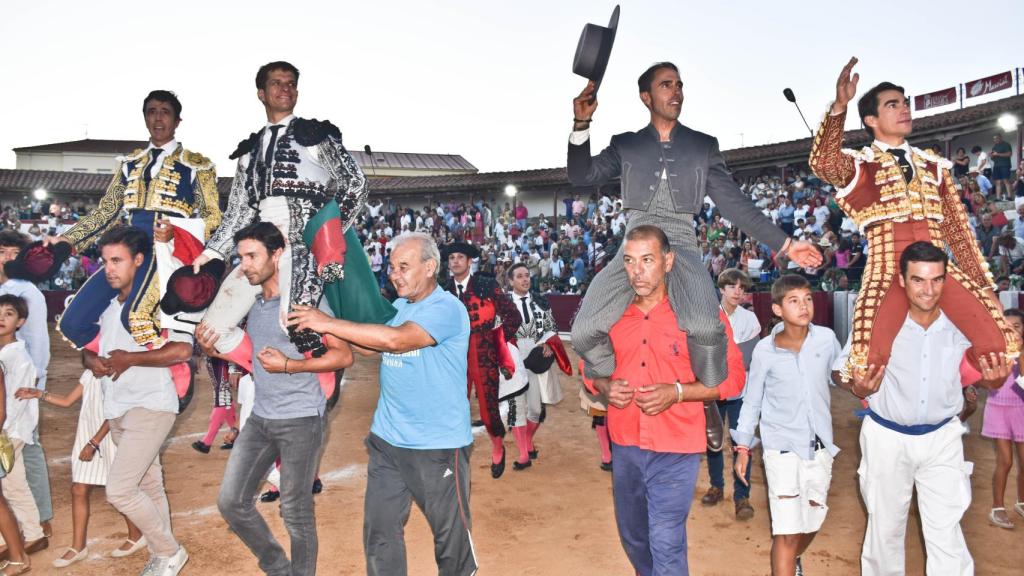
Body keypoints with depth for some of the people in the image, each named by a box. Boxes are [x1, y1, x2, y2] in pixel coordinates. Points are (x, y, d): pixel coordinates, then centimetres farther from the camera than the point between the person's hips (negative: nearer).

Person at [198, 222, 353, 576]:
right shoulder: (252, 303, 9)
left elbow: (344, 355, -14)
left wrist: (289, 366, -21)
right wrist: (213, 350, 1)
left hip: (301, 419, -7)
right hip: (260, 417, 7)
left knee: (296, 512, 3)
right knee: (232, 502, 10)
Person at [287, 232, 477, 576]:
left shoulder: (447, 308, -17)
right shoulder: (400, 306, 10)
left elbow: (395, 339, -29)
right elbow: (371, 346, 8)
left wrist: (328, 323, -25)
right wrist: (329, 328, -7)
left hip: (438, 445, -6)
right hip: (387, 440, 6)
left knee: (450, 532, 13)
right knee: (379, 531, 11)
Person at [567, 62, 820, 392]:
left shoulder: (703, 146, 15)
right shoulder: (625, 145, 16)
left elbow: (735, 203, 13)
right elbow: (581, 176, 7)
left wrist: (784, 244, 6)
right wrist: (582, 124, -6)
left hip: (680, 248, -1)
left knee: (706, 329, -31)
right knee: (584, 333, -20)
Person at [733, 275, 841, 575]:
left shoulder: (826, 338, -7)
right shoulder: (764, 350, -11)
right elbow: (752, 402, -1)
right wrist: (743, 448, 2)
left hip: (819, 445, 4)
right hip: (782, 446, -3)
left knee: (813, 520, 20)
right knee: (787, 531, -8)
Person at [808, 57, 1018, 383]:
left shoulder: (933, 166, 22)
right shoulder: (858, 165, 8)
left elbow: (958, 230, 20)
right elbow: (823, 163, -17)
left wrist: (985, 288, 16)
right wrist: (839, 105, -22)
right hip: (888, 269, -4)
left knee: (999, 345, -15)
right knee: (870, 362, -26)